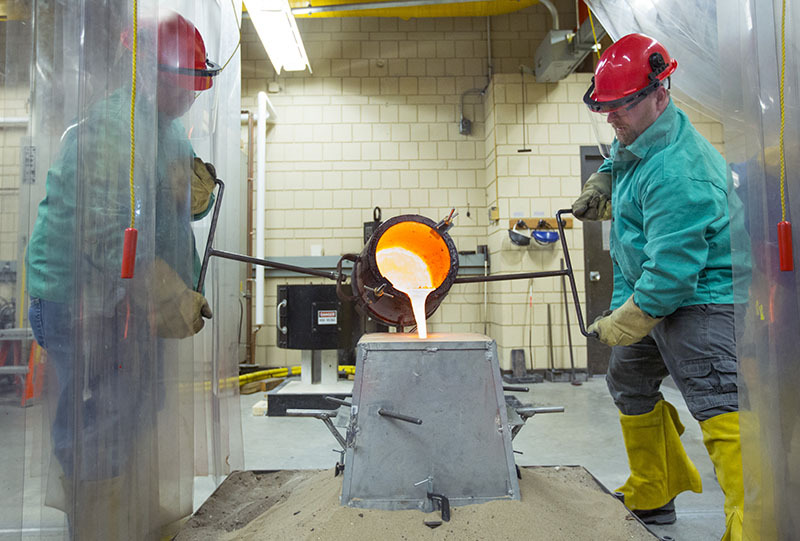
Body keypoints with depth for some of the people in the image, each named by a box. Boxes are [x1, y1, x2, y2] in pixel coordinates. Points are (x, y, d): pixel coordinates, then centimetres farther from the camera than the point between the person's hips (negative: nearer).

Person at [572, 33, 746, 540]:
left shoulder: (678, 172, -28)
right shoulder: (638, 137, 3)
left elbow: (673, 269, -30)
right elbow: (618, 164, 31)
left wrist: (622, 323, -19)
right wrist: (600, 186, 12)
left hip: (699, 298, -10)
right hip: (647, 292, 11)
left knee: (718, 406, -20)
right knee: (630, 385, 19)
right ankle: (652, 497, 34)